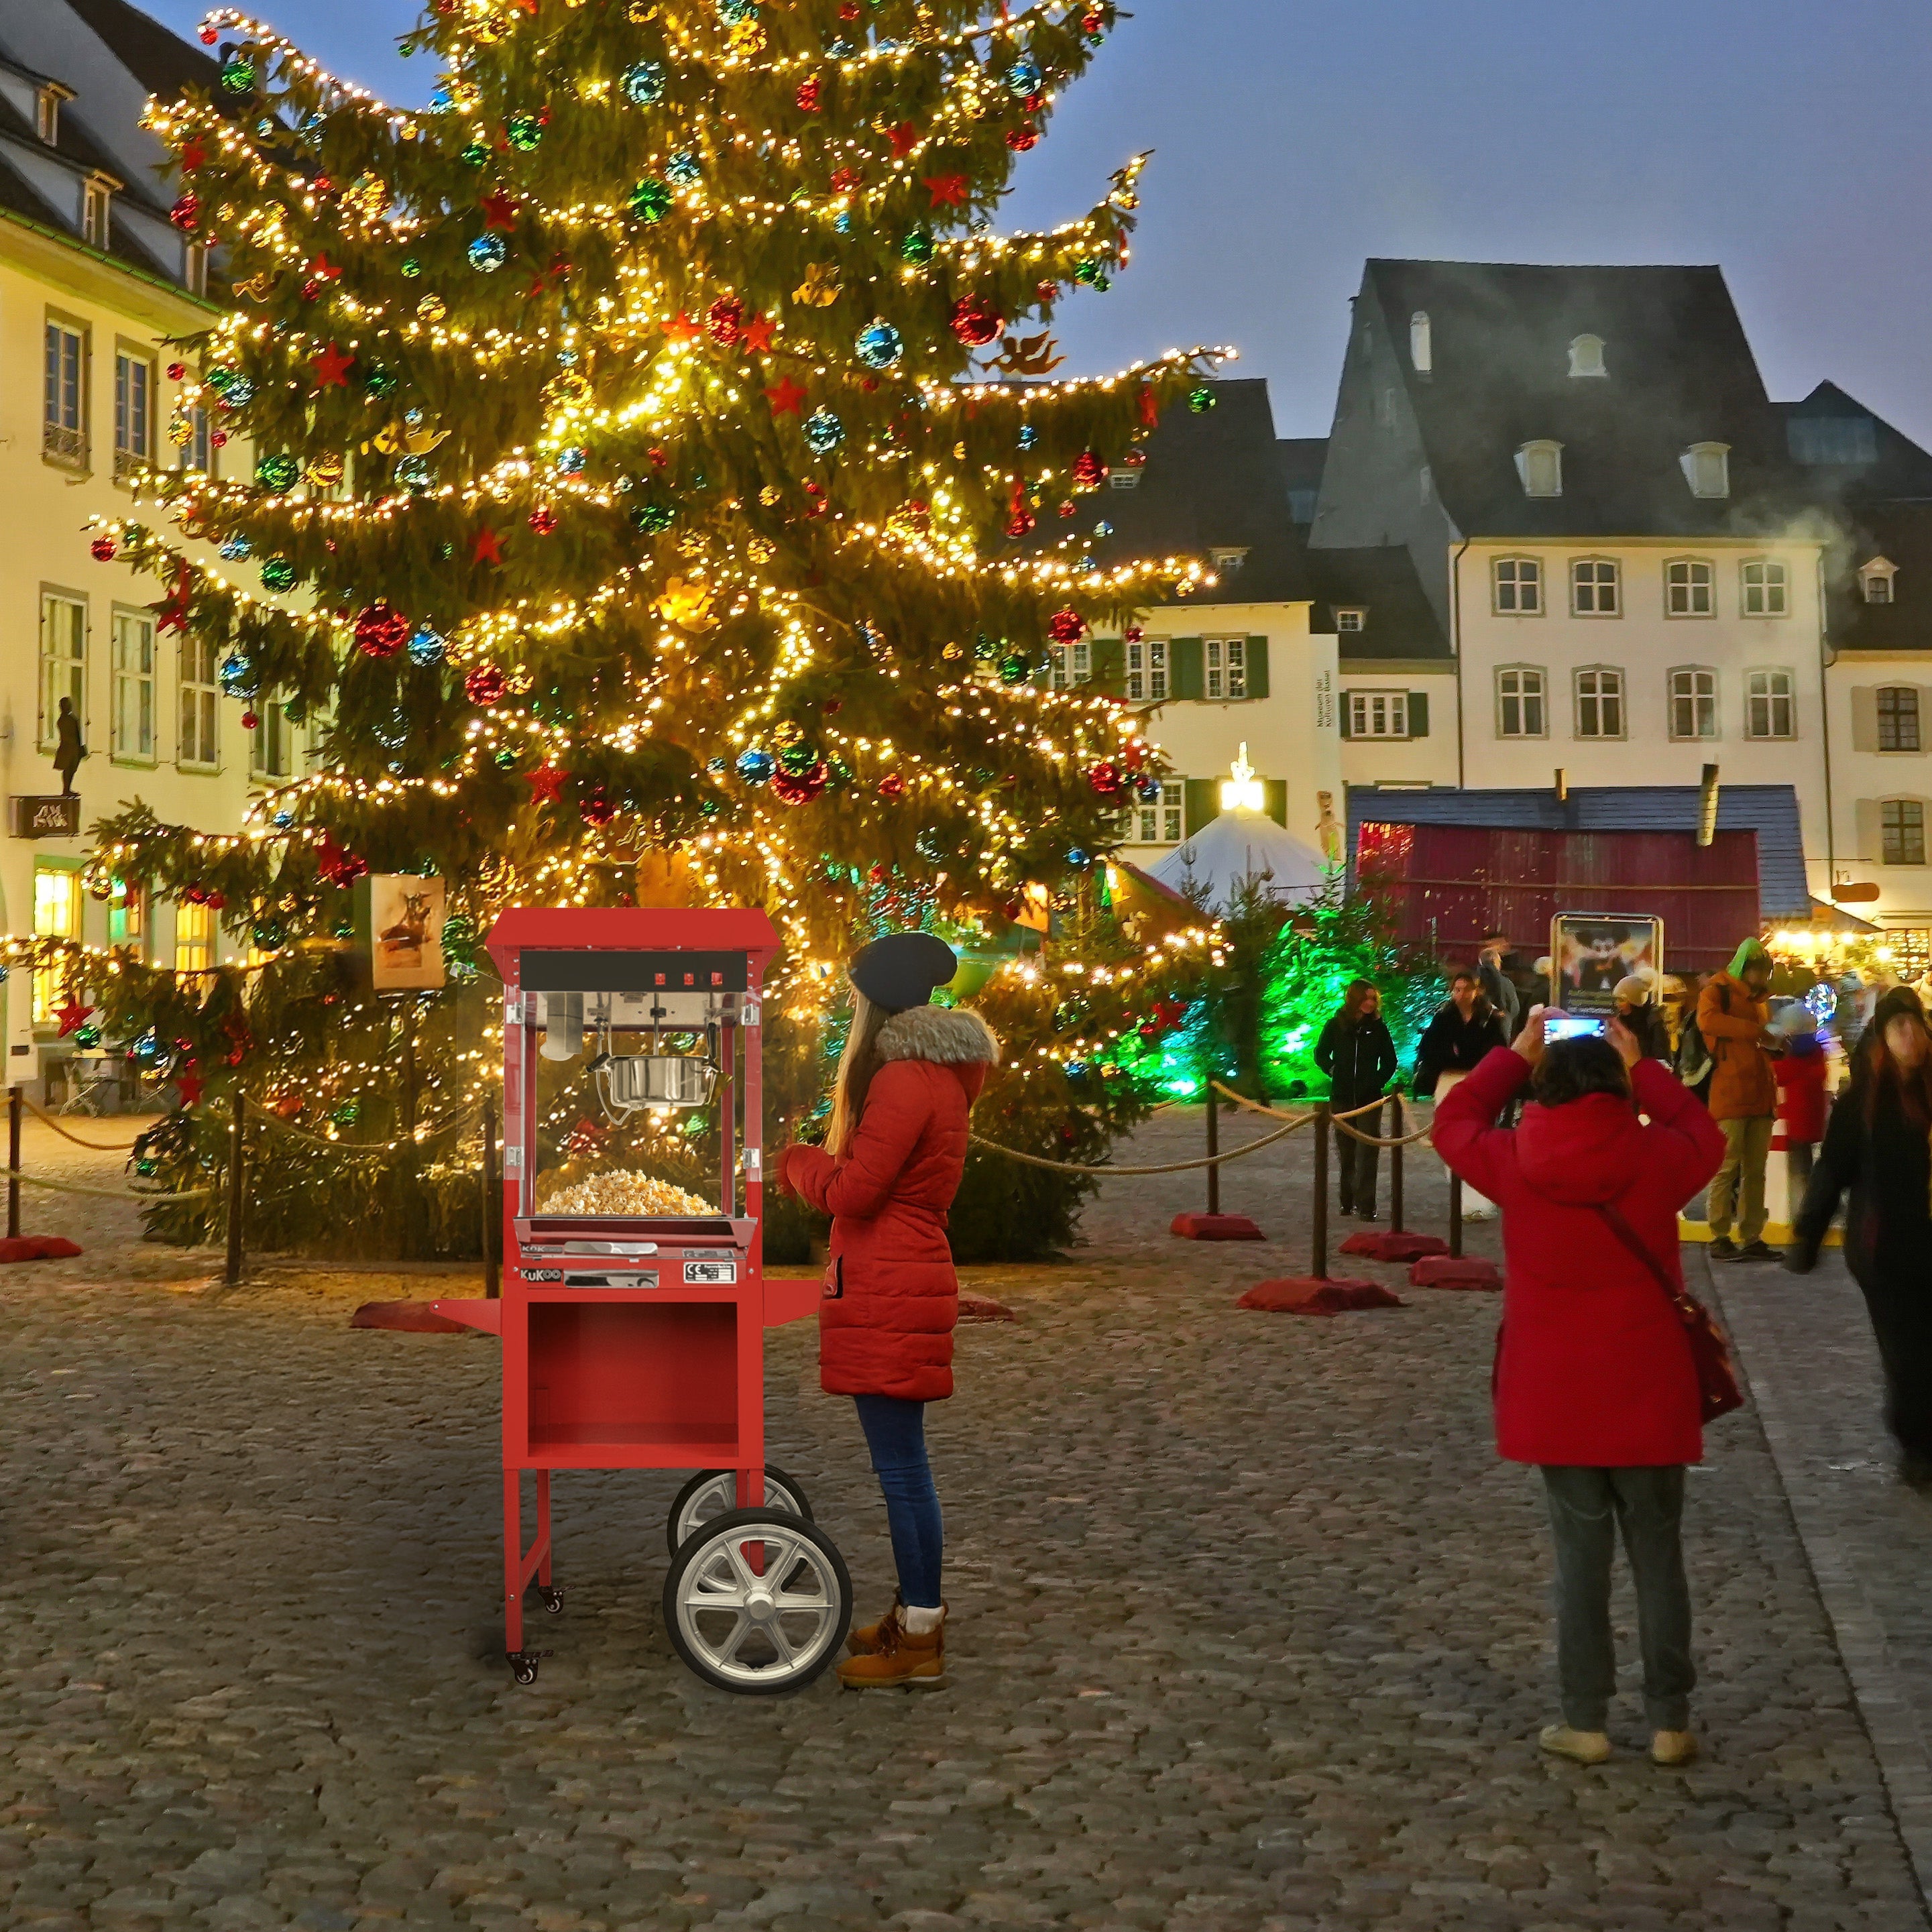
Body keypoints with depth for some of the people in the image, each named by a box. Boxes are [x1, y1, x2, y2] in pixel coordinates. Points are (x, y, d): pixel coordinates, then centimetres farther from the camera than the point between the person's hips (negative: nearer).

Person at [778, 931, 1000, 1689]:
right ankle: (917, 1613, 26)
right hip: (908, 1280, 11)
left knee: (901, 1464, -6)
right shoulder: (939, 1074, 17)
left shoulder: (904, 1079, -15)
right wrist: (822, 1165, 12)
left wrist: (799, 1162, 2)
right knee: (902, 1462, 17)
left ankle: (920, 1641, 0)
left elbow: (853, 1192, -16)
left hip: (888, 1295, -11)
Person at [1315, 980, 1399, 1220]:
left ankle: (1366, 1205, -12)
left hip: (1370, 1099, -1)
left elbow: (1390, 1061, 10)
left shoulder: (1378, 1026, 2)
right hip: (1342, 1098, 1)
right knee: (1347, 1152, 9)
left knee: (1368, 1152, -9)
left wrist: (1379, 1081, -1)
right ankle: (1348, 1201, 18)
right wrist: (1334, 1072, 1)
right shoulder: (1336, 1024, 2)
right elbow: (1320, 1054, 13)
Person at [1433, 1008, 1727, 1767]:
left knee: (1580, 1554, 8)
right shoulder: (1656, 1160, -8)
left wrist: (1517, 1054, 15)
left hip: (1557, 1396, 0)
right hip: (1647, 1393, 0)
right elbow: (1704, 1135, 15)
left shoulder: (1515, 1164, -7)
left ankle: (1585, 1721, 12)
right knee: (1658, 1553, 10)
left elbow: (1454, 1123, 12)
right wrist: (1639, 1066, 17)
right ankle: (1670, 1720, 15)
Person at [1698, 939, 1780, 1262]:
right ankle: (1720, 1239, -3)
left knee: (1756, 1171, 6)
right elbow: (1707, 1020, -24)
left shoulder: (1760, 999, 22)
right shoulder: (1717, 991, -1)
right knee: (1727, 1168, -6)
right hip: (1730, 1095, -7)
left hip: (1761, 1096, 7)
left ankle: (1752, 1239, 9)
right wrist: (1756, 1030, -25)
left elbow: (1771, 1041, 29)